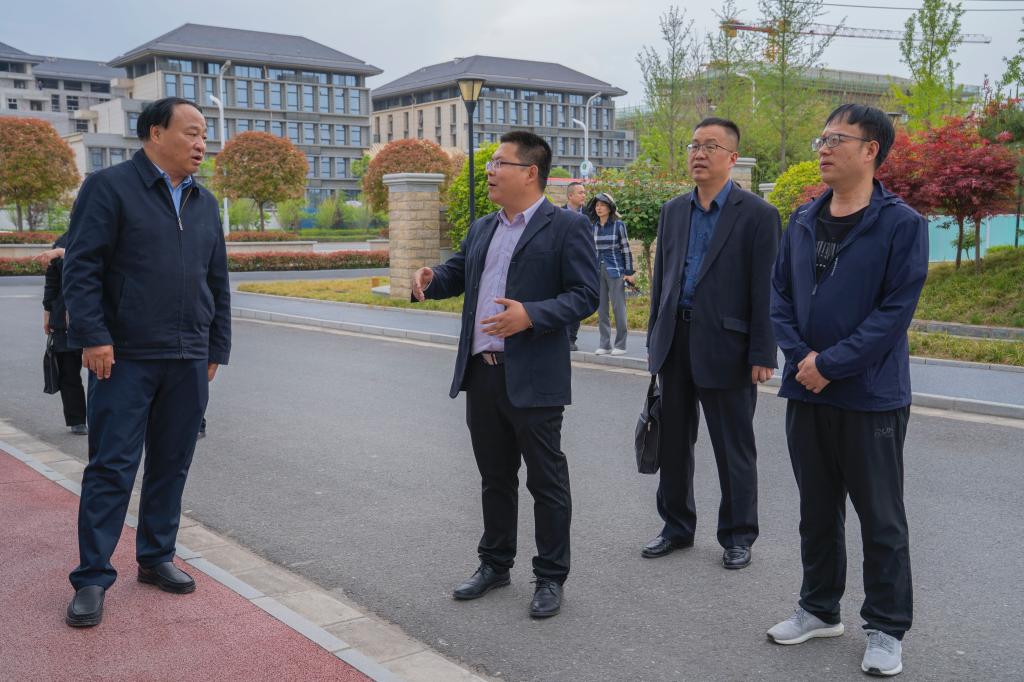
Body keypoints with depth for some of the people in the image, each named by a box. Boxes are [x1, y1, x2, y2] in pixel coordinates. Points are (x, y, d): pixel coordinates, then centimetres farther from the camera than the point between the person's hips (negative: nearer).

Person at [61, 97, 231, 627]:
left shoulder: (205, 203, 14)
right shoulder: (110, 187, -3)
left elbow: (217, 282, 17)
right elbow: (81, 267, -9)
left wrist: (217, 347, 13)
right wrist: (93, 337, -16)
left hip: (188, 362, 6)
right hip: (125, 358, -5)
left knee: (171, 464, 11)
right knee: (111, 467, -2)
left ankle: (156, 557, 24)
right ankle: (93, 578, 6)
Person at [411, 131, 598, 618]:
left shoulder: (566, 227, -7)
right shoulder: (482, 229, 14)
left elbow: (584, 296, -12)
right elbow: (456, 273, 24)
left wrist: (531, 316, -25)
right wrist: (429, 279, 1)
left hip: (533, 379, -7)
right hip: (481, 373, 7)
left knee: (546, 481, 5)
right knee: (494, 477, 18)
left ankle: (551, 577, 18)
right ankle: (495, 564, 33)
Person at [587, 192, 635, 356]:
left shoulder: (618, 225, -2)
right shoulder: (593, 227, 9)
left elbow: (626, 249, -2)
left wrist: (629, 273, -5)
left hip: (615, 270, -5)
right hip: (598, 270, 5)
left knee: (618, 307, -3)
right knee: (601, 309, 6)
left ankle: (620, 345, 2)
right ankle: (604, 345, 12)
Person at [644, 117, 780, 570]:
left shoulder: (757, 214, -6)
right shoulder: (673, 211, 11)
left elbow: (765, 290, -9)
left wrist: (762, 354, -13)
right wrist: (654, 340, 12)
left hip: (725, 346, -5)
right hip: (675, 343, 6)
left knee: (734, 449, 6)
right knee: (672, 442, 14)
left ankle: (737, 536, 21)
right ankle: (677, 526, 30)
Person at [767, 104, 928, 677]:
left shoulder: (902, 224, -9)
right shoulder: (804, 222, 7)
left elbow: (896, 310, -15)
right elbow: (781, 293, 8)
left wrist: (831, 364, -17)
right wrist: (801, 356, -7)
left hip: (872, 395, -5)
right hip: (806, 392, 5)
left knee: (881, 517, 6)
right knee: (817, 508, 16)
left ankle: (887, 629, 21)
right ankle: (820, 609, 32)